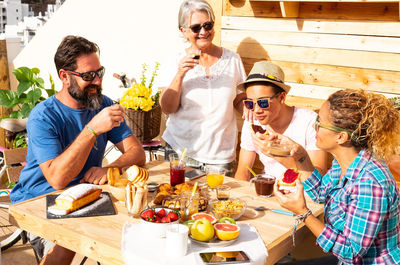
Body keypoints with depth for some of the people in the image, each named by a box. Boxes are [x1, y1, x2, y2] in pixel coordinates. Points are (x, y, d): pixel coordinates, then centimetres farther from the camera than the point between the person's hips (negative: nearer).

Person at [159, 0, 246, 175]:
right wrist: (180, 76, -18)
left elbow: (240, 101, 12)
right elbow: (167, 108, -6)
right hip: (180, 150, 0)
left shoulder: (232, 59, 2)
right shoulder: (177, 62, -1)